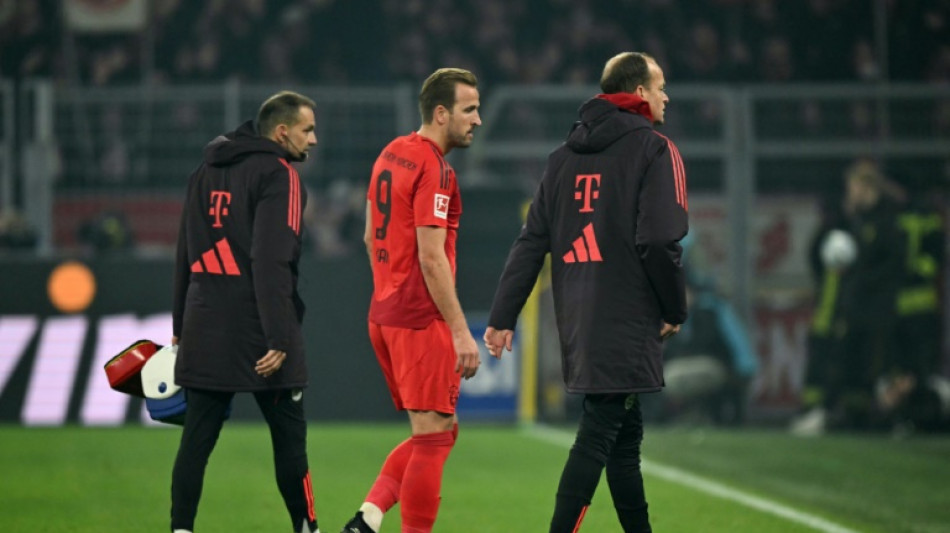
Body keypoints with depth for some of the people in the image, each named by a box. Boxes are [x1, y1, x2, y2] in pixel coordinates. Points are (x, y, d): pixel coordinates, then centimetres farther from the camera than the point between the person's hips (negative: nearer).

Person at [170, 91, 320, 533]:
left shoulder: (206, 172, 14)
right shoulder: (277, 175, -9)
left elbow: (185, 255, 18)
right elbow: (271, 262, -18)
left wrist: (181, 327, 23)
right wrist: (279, 340, -20)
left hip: (204, 328, 6)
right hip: (256, 326, -6)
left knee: (197, 438, 4)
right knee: (289, 436, 6)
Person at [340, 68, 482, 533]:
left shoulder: (391, 155, 13)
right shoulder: (433, 168, -15)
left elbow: (371, 237, 21)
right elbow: (431, 257, -20)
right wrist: (461, 332, -19)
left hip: (384, 315, 9)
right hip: (422, 320, -9)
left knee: (437, 433, 15)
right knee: (433, 438, -4)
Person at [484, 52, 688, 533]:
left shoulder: (566, 156, 14)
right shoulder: (654, 150, -6)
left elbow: (531, 242, 11)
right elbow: (660, 241, -15)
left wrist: (502, 316, 10)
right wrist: (675, 311, -2)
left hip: (578, 323, 7)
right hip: (627, 322, -7)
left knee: (624, 435, 16)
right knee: (598, 435, -9)